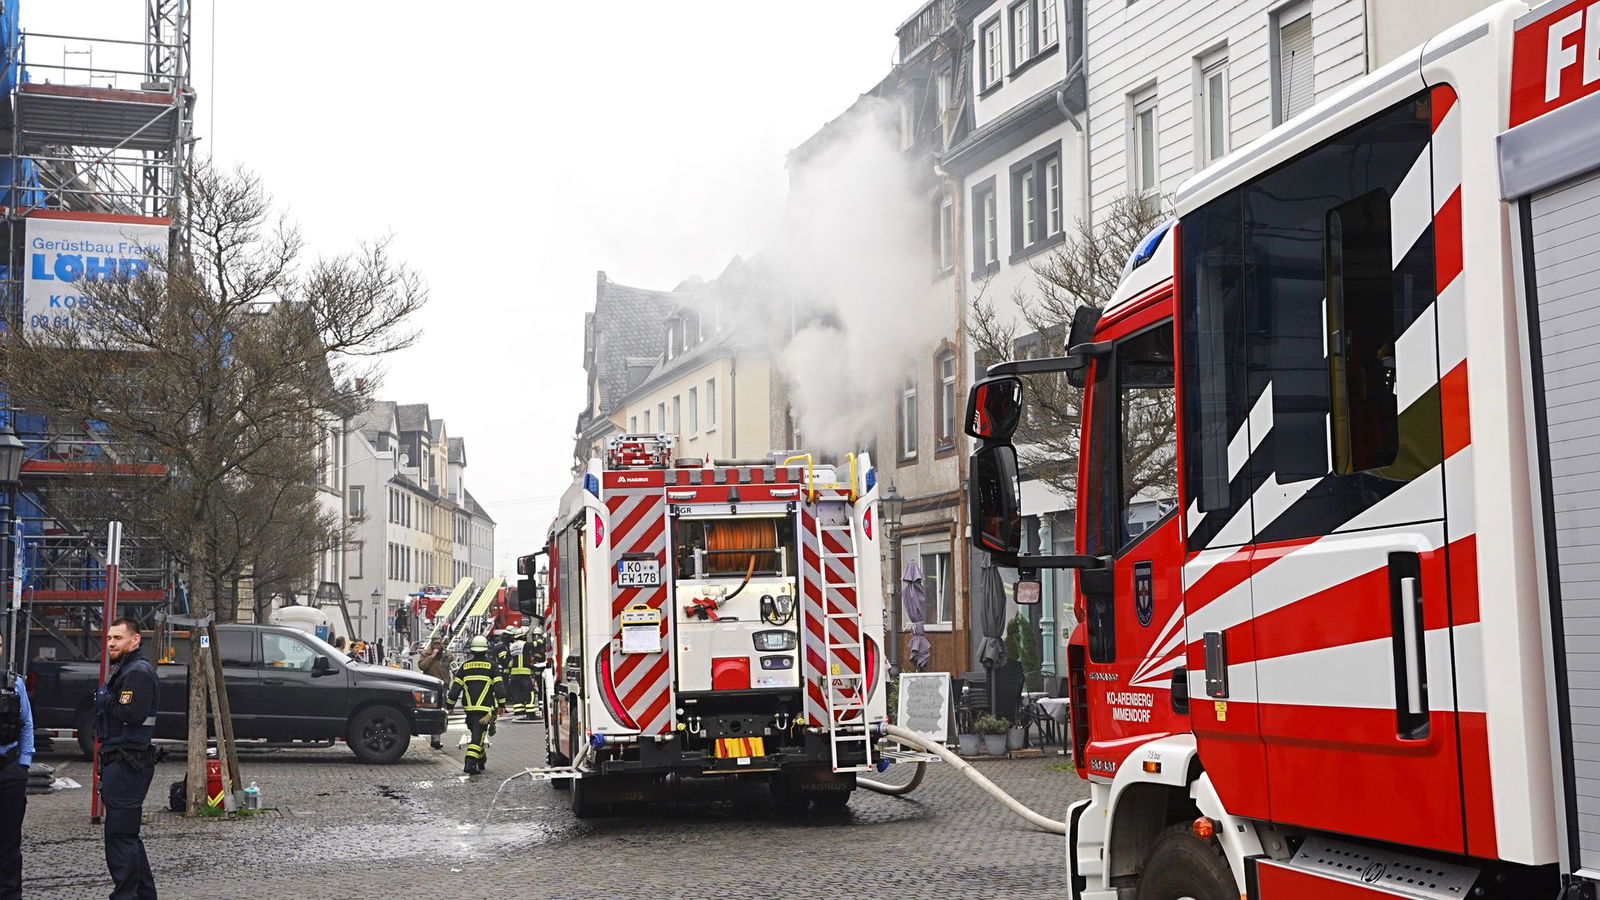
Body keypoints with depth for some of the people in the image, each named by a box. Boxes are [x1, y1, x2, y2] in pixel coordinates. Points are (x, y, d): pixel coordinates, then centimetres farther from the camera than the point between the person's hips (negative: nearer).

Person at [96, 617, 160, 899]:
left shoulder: (138, 672, -14)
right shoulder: (124, 669, 20)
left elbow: (130, 714, -24)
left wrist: (106, 699, -11)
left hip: (127, 764, -11)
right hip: (119, 761, 11)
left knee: (120, 836, -9)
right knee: (127, 834, 16)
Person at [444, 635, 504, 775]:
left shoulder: (465, 666, 7)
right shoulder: (491, 666, -1)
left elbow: (455, 686, 6)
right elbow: (499, 686, -2)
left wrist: (450, 705, 13)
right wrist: (501, 705, 7)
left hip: (469, 707, 3)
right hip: (485, 708, -3)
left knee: (475, 733, 20)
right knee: (478, 735, -7)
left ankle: (481, 759, 29)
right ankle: (470, 763, -20)